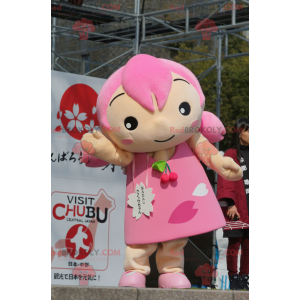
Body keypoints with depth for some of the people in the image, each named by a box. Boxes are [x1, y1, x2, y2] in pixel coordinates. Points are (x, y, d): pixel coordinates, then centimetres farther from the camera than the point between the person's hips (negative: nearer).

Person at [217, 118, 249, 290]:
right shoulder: (231, 154, -2)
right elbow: (226, 181, -8)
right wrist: (230, 204, -17)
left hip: (250, 209, 5)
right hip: (236, 208, -5)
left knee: (248, 245, 7)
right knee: (234, 244, -2)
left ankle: (244, 278, 15)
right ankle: (233, 278, 6)